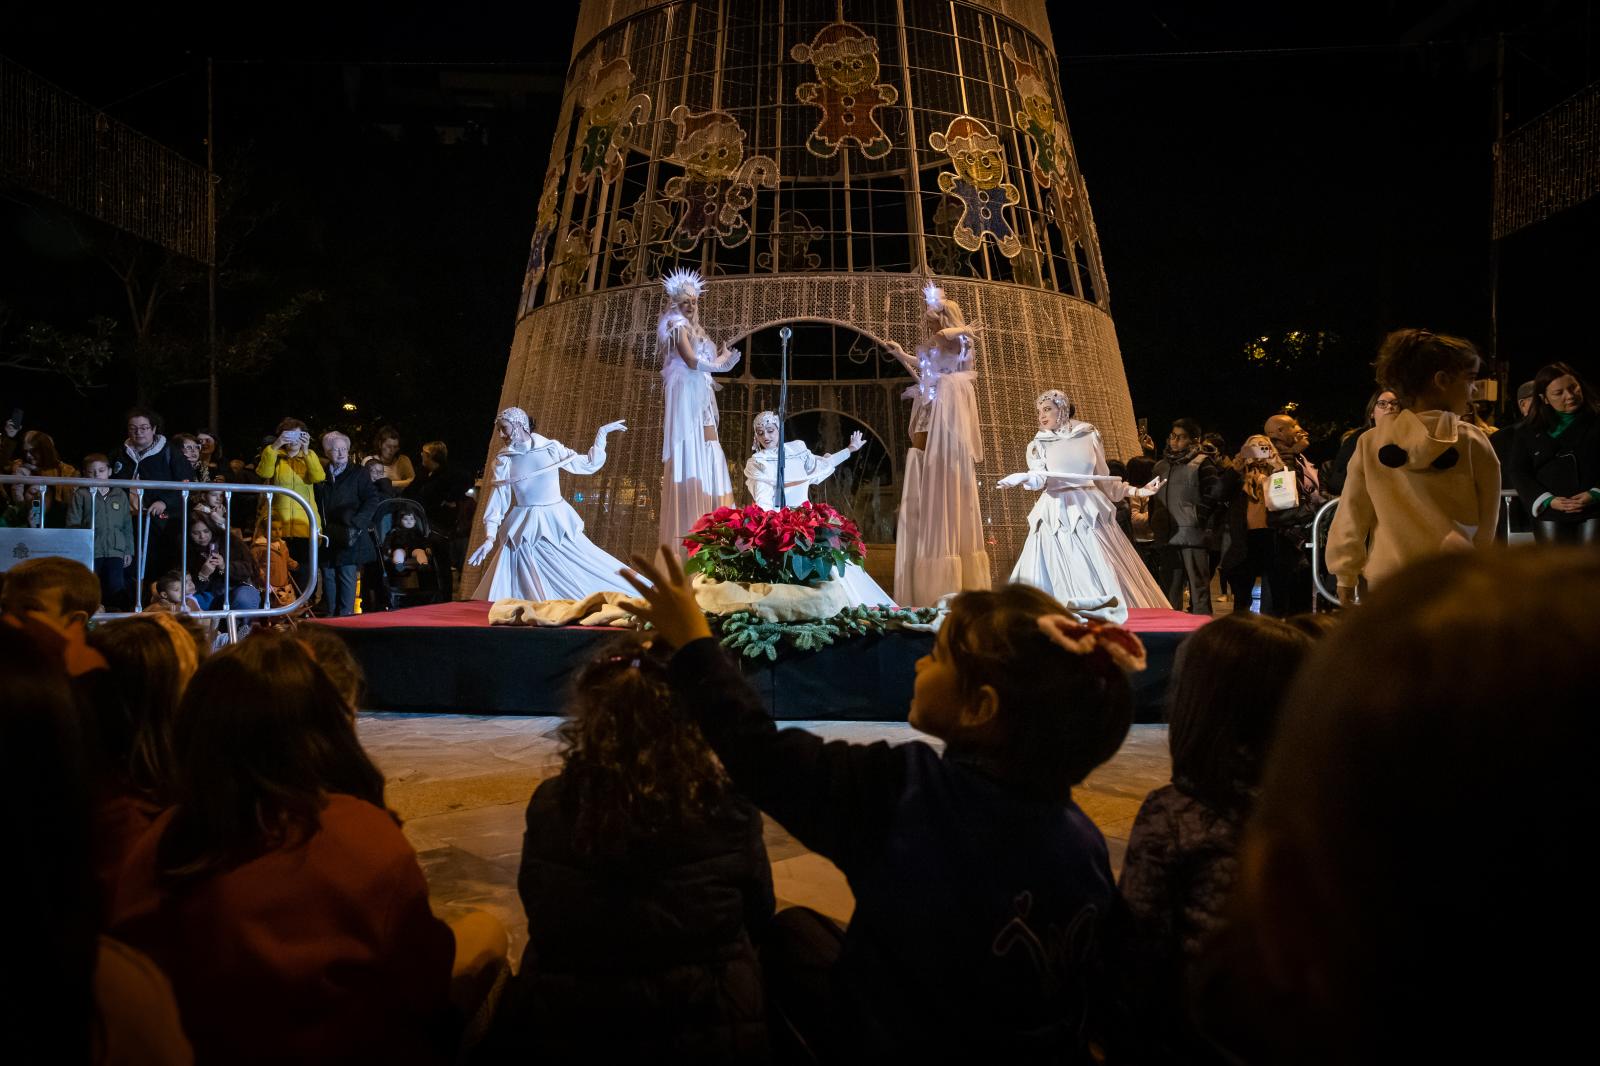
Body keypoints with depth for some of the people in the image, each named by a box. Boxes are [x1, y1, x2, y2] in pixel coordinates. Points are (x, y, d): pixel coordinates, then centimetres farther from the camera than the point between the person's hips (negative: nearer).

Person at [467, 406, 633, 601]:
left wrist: (602, 433, 4)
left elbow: (589, 464, 10)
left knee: (586, 575, 1)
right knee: (528, 590, -3)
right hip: (524, 531, 0)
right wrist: (490, 537, -11)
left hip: (558, 524, 0)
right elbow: (497, 500, -1)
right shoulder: (503, 460, 2)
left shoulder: (551, 448, 2)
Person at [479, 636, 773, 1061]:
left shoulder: (550, 804, -11)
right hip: (707, 1036, -1)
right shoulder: (727, 805, -15)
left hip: (563, 1036, 1)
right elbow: (758, 918, 2)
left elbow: (542, 919, 7)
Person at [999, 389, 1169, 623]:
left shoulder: (1089, 436, 10)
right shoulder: (1038, 445, 8)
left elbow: (1103, 480, 17)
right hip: (1057, 517, -1)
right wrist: (1025, 479, -33)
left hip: (1090, 512, 1)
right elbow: (1039, 478, -11)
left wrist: (1136, 491, 13)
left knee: (1101, 575, -5)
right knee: (1061, 580, -8)